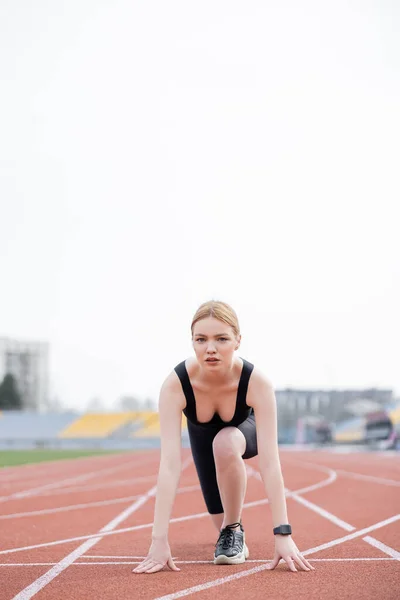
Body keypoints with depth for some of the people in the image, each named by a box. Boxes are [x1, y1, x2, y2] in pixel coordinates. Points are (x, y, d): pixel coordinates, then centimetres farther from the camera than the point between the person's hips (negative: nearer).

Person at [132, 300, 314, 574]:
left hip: (244, 430, -2)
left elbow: (269, 461, -42)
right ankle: (229, 527, 43)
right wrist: (160, 540, -50)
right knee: (222, 518, 2)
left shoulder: (257, 382, -40)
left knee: (224, 443, -37)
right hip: (202, 435, 2)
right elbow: (170, 463, -43)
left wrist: (283, 534, -50)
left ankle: (234, 529, -13)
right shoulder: (175, 384, -39)